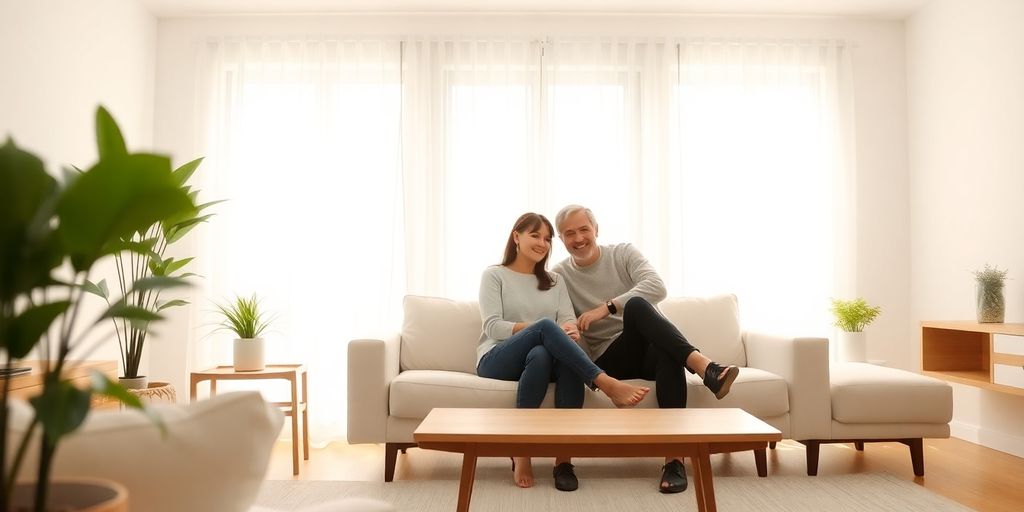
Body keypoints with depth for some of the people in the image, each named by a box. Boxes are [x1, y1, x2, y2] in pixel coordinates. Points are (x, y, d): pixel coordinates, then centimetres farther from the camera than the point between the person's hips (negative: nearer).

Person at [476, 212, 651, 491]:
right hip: (496, 359, -3)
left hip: (542, 357, 4)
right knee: (546, 326, -34)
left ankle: (563, 458, -33)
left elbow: (569, 322, 6)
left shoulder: (554, 281, 21)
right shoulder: (494, 275, 8)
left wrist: (571, 332, -21)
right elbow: (493, 326, -7)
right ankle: (608, 385, -38)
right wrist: (542, 328, -20)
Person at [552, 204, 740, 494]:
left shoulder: (623, 253, 7)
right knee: (635, 306, -32)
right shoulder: (559, 276, 8)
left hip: (650, 349, 2)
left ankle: (674, 458, -43)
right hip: (608, 359, -1)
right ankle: (705, 367, -48)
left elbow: (657, 287, -12)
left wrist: (606, 308, -22)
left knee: (669, 353, -38)